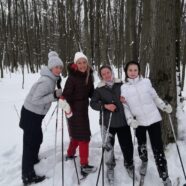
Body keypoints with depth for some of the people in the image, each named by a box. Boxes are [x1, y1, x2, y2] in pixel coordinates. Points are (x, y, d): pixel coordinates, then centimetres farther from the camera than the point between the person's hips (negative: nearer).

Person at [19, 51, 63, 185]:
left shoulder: (52, 79, 3)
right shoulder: (47, 81, -26)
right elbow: (35, 100, -30)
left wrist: (57, 95, -5)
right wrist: (54, 96, -29)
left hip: (36, 114, 10)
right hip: (31, 114, -10)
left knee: (37, 138, 26)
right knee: (30, 142, -3)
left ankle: (33, 159, 49)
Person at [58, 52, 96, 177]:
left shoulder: (89, 75, 1)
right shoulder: (72, 77, -20)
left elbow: (91, 92, 9)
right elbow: (65, 95, -21)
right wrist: (68, 110, -23)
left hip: (83, 109, 7)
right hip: (74, 110, -7)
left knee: (77, 134, 21)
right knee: (84, 136, -3)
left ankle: (70, 154, 42)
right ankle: (84, 166, 7)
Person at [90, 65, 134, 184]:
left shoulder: (121, 84, 2)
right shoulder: (99, 89, 1)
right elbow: (93, 103, -2)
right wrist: (105, 106, -16)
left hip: (123, 120, 1)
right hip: (108, 122, 0)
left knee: (127, 145, 7)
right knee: (108, 146, 7)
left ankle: (129, 165, 35)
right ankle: (110, 167, 31)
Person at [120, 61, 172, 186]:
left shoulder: (146, 82, -2)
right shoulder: (123, 88, -1)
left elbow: (155, 97, 9)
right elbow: (125, 107, 1)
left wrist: (165, 107, -2)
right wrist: (130, 119, -11)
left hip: (154, 119, -1)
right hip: (139, 122, 2)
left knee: (158, 149, -1)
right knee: (141, 146, 19)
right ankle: (144, 161, 51)